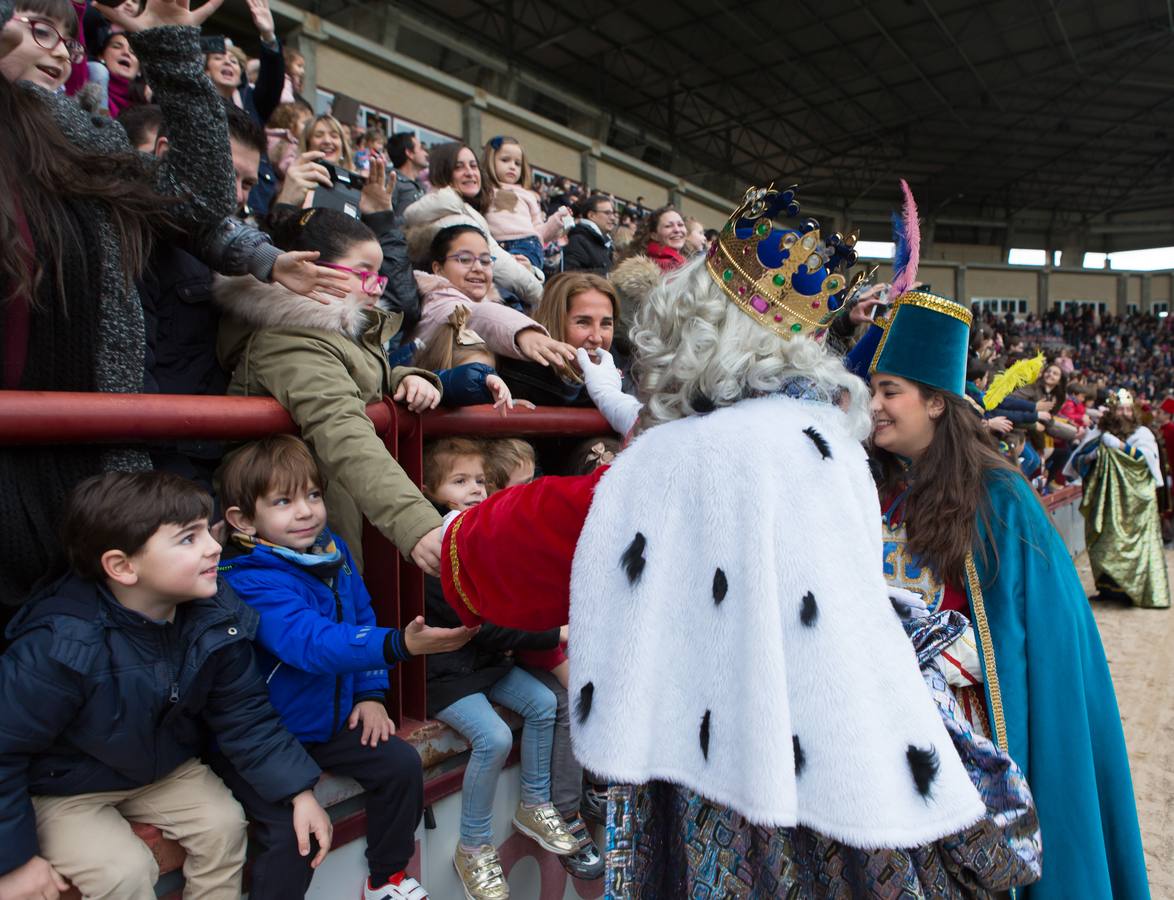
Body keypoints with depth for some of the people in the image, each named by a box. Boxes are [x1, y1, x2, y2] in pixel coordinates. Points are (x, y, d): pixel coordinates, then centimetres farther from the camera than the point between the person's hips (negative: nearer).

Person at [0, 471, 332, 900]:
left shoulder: (215, 618, -20)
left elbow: (245, 715, -11)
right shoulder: (59, 648, -34)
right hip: (62, 788, -4)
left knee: (225, 825, -10)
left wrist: (298, 791, -17)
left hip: (162, 767, 5)